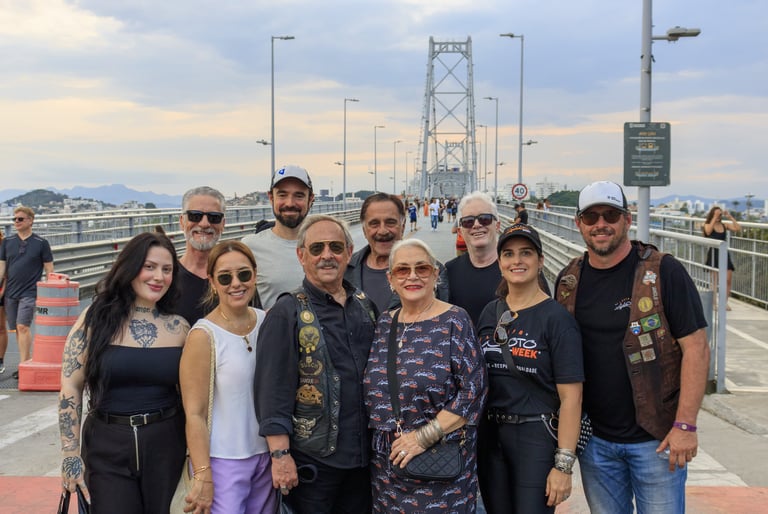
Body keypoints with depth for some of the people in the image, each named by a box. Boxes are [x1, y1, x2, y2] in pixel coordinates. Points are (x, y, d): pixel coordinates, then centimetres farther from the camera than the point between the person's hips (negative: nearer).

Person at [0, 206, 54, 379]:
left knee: (23, 326, -15)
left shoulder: (41, 243, -1)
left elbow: (49, 270, 1)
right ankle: (26, 362, 17)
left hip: (29, 293, -4)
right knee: (16, 329, 8)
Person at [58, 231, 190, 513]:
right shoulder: (96, 318, -5)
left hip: (165, 446, 2)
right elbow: (70, 388, -4)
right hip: (107, 448, -2)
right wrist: (70, 455, -6)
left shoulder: (179, 328, 2)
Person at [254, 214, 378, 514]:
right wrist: (280, 454, -18)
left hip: (362, 455, 5)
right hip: (312, 459, -5)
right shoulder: (287, 313, -10)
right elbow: (273, 390, -14)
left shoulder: (365, 306, 8)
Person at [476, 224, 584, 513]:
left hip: (537, 437, -5)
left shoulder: (556, 318, -9)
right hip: (490, 435, 5)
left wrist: (564, 465, -16)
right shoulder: (489, 313, 7)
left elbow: (570, 396, -12)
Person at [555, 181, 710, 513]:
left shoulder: (663, 272, -9)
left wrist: (685, 425, -16)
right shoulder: (569, 280, 5)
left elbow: (696, 347, -11)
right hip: (594, 438, 4)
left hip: (655, 437, -4)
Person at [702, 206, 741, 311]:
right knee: (714, 281, -1)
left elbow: (738, 228, -5)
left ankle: (725, 302, 8)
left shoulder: (724, 225, 6)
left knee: (728, 279, -2)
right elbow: (708, 231, -26)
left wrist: (730, 217, -5)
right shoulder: (708, 225, -2)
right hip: (713, 253, -3)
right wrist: (715, 218, -23)